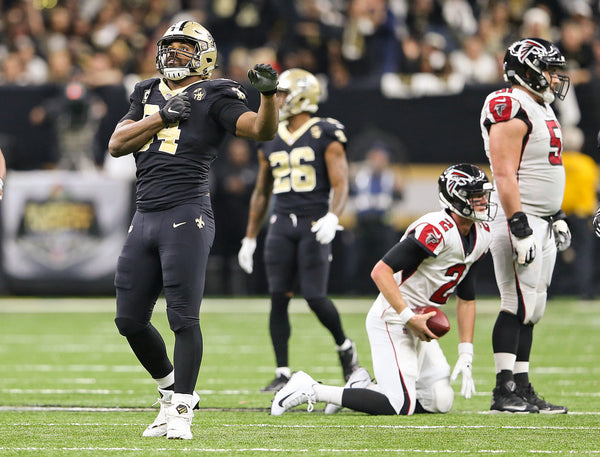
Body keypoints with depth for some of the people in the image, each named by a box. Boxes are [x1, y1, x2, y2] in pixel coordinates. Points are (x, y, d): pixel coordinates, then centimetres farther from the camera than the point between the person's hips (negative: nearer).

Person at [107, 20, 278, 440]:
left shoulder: (212, 98, -1)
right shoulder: (148, 95, 17)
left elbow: (262, 129, -14)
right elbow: (117, 144, 6)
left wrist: (269, 93, -33)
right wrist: (162, 116, -7)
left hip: (187, 217, -7)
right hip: (145, 219, 7)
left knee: (183, 317, -9)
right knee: (130, 319, 8)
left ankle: (180, 411, -3)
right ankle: (172, 390, 26)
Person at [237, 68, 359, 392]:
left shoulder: (325, 137, -2)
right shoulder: (270, 141, 15)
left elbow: (340, 184, -8)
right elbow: (261, 192, 22)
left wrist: (333, 217, -27)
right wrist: (249, 238, 20)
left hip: (314, 223, -5)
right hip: (281, 223, 5)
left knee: (315, 297, -10)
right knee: (278, 298, -3)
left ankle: (345, 347, 18)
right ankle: (283, 374, 1)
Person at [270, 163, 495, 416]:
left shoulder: (481, 235, 6)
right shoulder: (436, 230, -22)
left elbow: (466, 298, 14)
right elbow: (381, 272, -26)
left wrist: (466, 355, 8)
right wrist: (410, 318, -26)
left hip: (417, 324, 9)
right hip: (391, 320, -9)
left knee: (441, 402, 3)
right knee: (401, 406, -18)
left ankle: (362, 387, 17)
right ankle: (309, 390, -8)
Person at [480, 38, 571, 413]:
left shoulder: (541, 109, 18)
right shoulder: (511, 110, -14)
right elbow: (505, 176, -20)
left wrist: (558, 217, 24)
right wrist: (520, 229, -25)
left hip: (542, 223, 10)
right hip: (520, 220, -10)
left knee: (531, 310, 9)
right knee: (518, 306, -9)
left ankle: (521, 388, 12)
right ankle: (505, 392, -6)